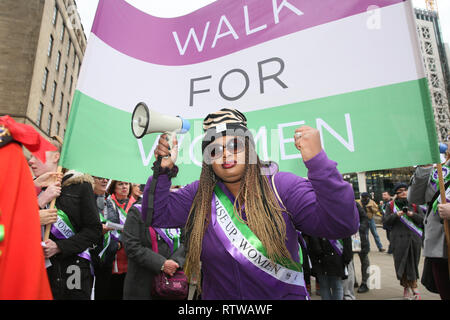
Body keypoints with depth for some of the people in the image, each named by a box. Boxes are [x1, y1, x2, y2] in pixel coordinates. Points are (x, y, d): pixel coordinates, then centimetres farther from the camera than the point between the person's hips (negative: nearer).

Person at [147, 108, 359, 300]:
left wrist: (318, 160, -29)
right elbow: (157, 215, 0)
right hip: (216, 295, 3)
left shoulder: (281, 186, -9)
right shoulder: (199, 194, 0)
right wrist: (164, 170, -14)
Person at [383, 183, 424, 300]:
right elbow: (385, 221, 0)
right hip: (398, 239, 0)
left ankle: (414, 288, 17)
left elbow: (423, 219, 2)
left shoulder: (414, 203, 8)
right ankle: (406, 287, 17)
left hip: (414, 239, 1)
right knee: (401, 262, 1)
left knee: (413, 263, 5)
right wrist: (395, 215, -16)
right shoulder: (391, 205, 6)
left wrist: (412, 215, -16)